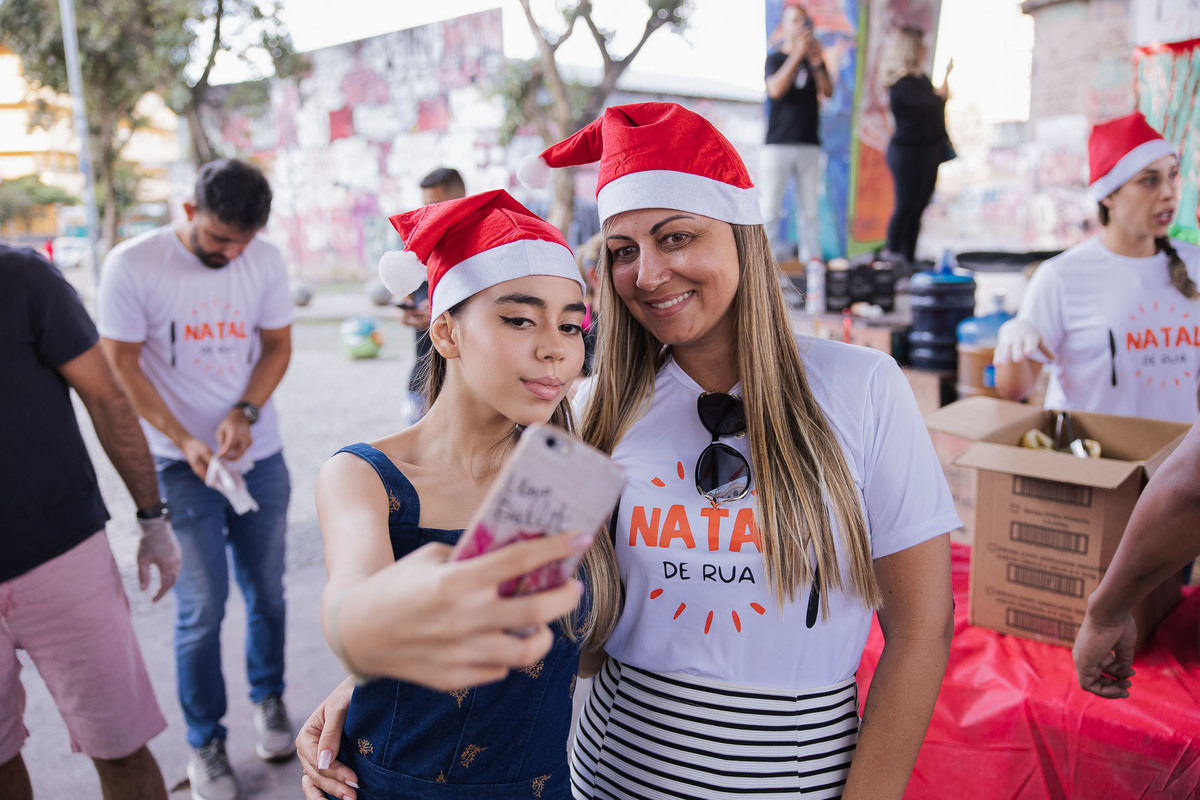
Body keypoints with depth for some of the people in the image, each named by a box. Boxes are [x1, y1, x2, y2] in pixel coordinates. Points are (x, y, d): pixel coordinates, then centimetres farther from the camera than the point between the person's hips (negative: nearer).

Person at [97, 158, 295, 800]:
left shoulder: (266, 260, -3)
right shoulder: (132, 265, -12)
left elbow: (277, 345, 5)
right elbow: (121, 366, -8)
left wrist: (245, 412, -11)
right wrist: (185, 440, -16)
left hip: (260, 455, 3)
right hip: (184, 464, -3)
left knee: (266, 593, 13)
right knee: (201, 608, 1)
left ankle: (268, 699, 37)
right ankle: (205, 744, 21)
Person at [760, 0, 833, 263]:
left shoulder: (815, 59, 15)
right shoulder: (775, 58, 5)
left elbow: (828, 92, 4)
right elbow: (776, 89, -13)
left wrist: (818, 66, -11)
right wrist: (797, 54, -18)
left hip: (809, 144, 4)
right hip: (778, 144, -4)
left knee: (809, 209, 5)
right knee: (770, 208, -6)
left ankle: (812, 261, 9)